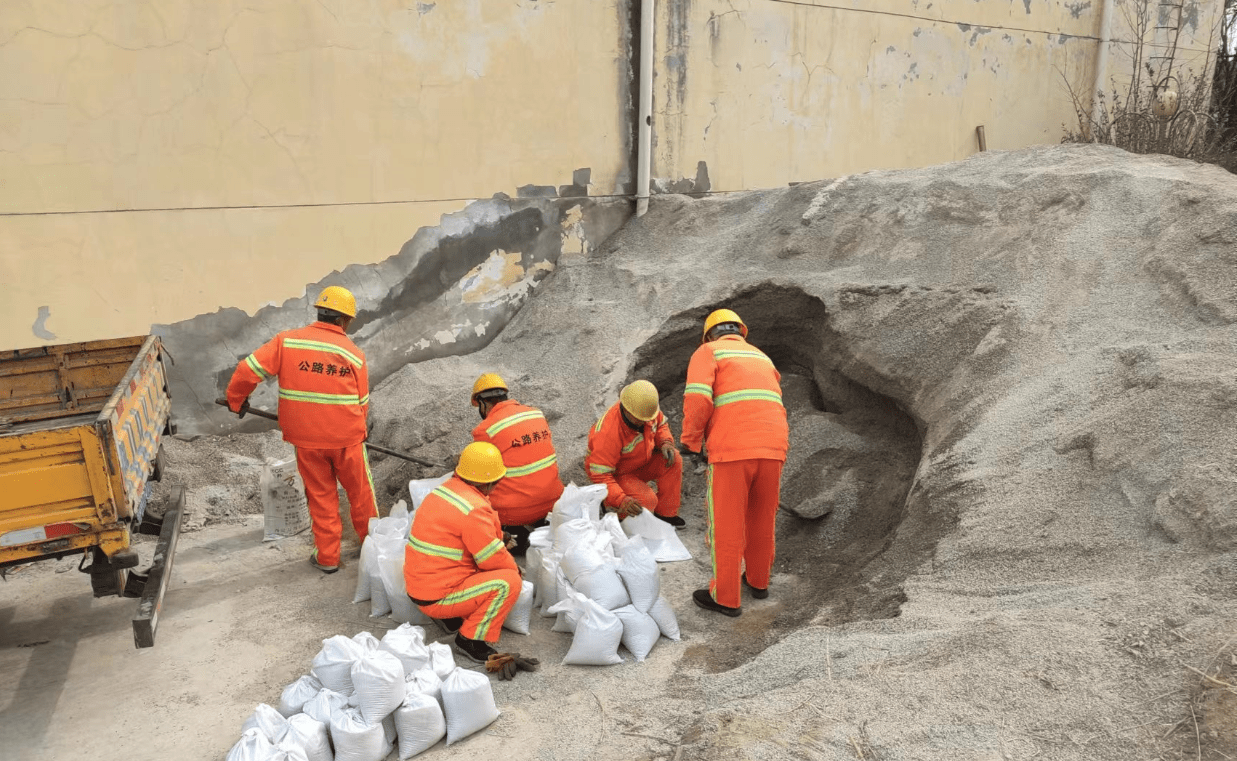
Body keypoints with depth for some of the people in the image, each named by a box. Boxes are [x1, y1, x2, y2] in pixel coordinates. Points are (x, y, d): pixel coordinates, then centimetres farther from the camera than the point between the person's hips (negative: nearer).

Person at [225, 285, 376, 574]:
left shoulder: (287, 341, -5)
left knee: (320, 496, 15)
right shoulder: (355, 354, -4)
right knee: (361, 491, 17)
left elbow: (248, 369, -7)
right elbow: (362, 402, 2)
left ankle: (327, 556, 23)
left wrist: (236, 399, 10)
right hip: (346, 437, -1)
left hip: (306, 438, 1)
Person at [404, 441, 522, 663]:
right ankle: (472, 638, -6)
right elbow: (495, 559, -16)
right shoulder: (474, 510, -25)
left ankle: (450, 616, 15)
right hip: (438, 599, -9)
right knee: (510, 582, -17)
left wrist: (500, 538, 9)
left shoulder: (445, 489, 4)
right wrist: (514, 568, 4)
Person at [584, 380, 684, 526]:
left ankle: (665, 513, -3)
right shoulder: (608, 433, -37)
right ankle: (609, 502, 2)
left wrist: (665, 442, -15)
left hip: (641, 462, 7)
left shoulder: (646, 408, -16)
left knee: (673, 460, -17)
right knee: (647, 501, -28)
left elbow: (661, 425, 8)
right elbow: (600, 474, -34)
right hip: (615, 474, -7)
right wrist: (621, 500, -46)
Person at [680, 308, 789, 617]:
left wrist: (690, 440, 3)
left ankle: (725, 597, 17)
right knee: (761, 519, 23)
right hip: (772, 449, 6)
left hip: (732, 450, -5)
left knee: (726, 525, 7)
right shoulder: (762, 359, 25)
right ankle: (758, 580, 39)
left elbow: (697, 400, -10)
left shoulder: (706, 353, 7)